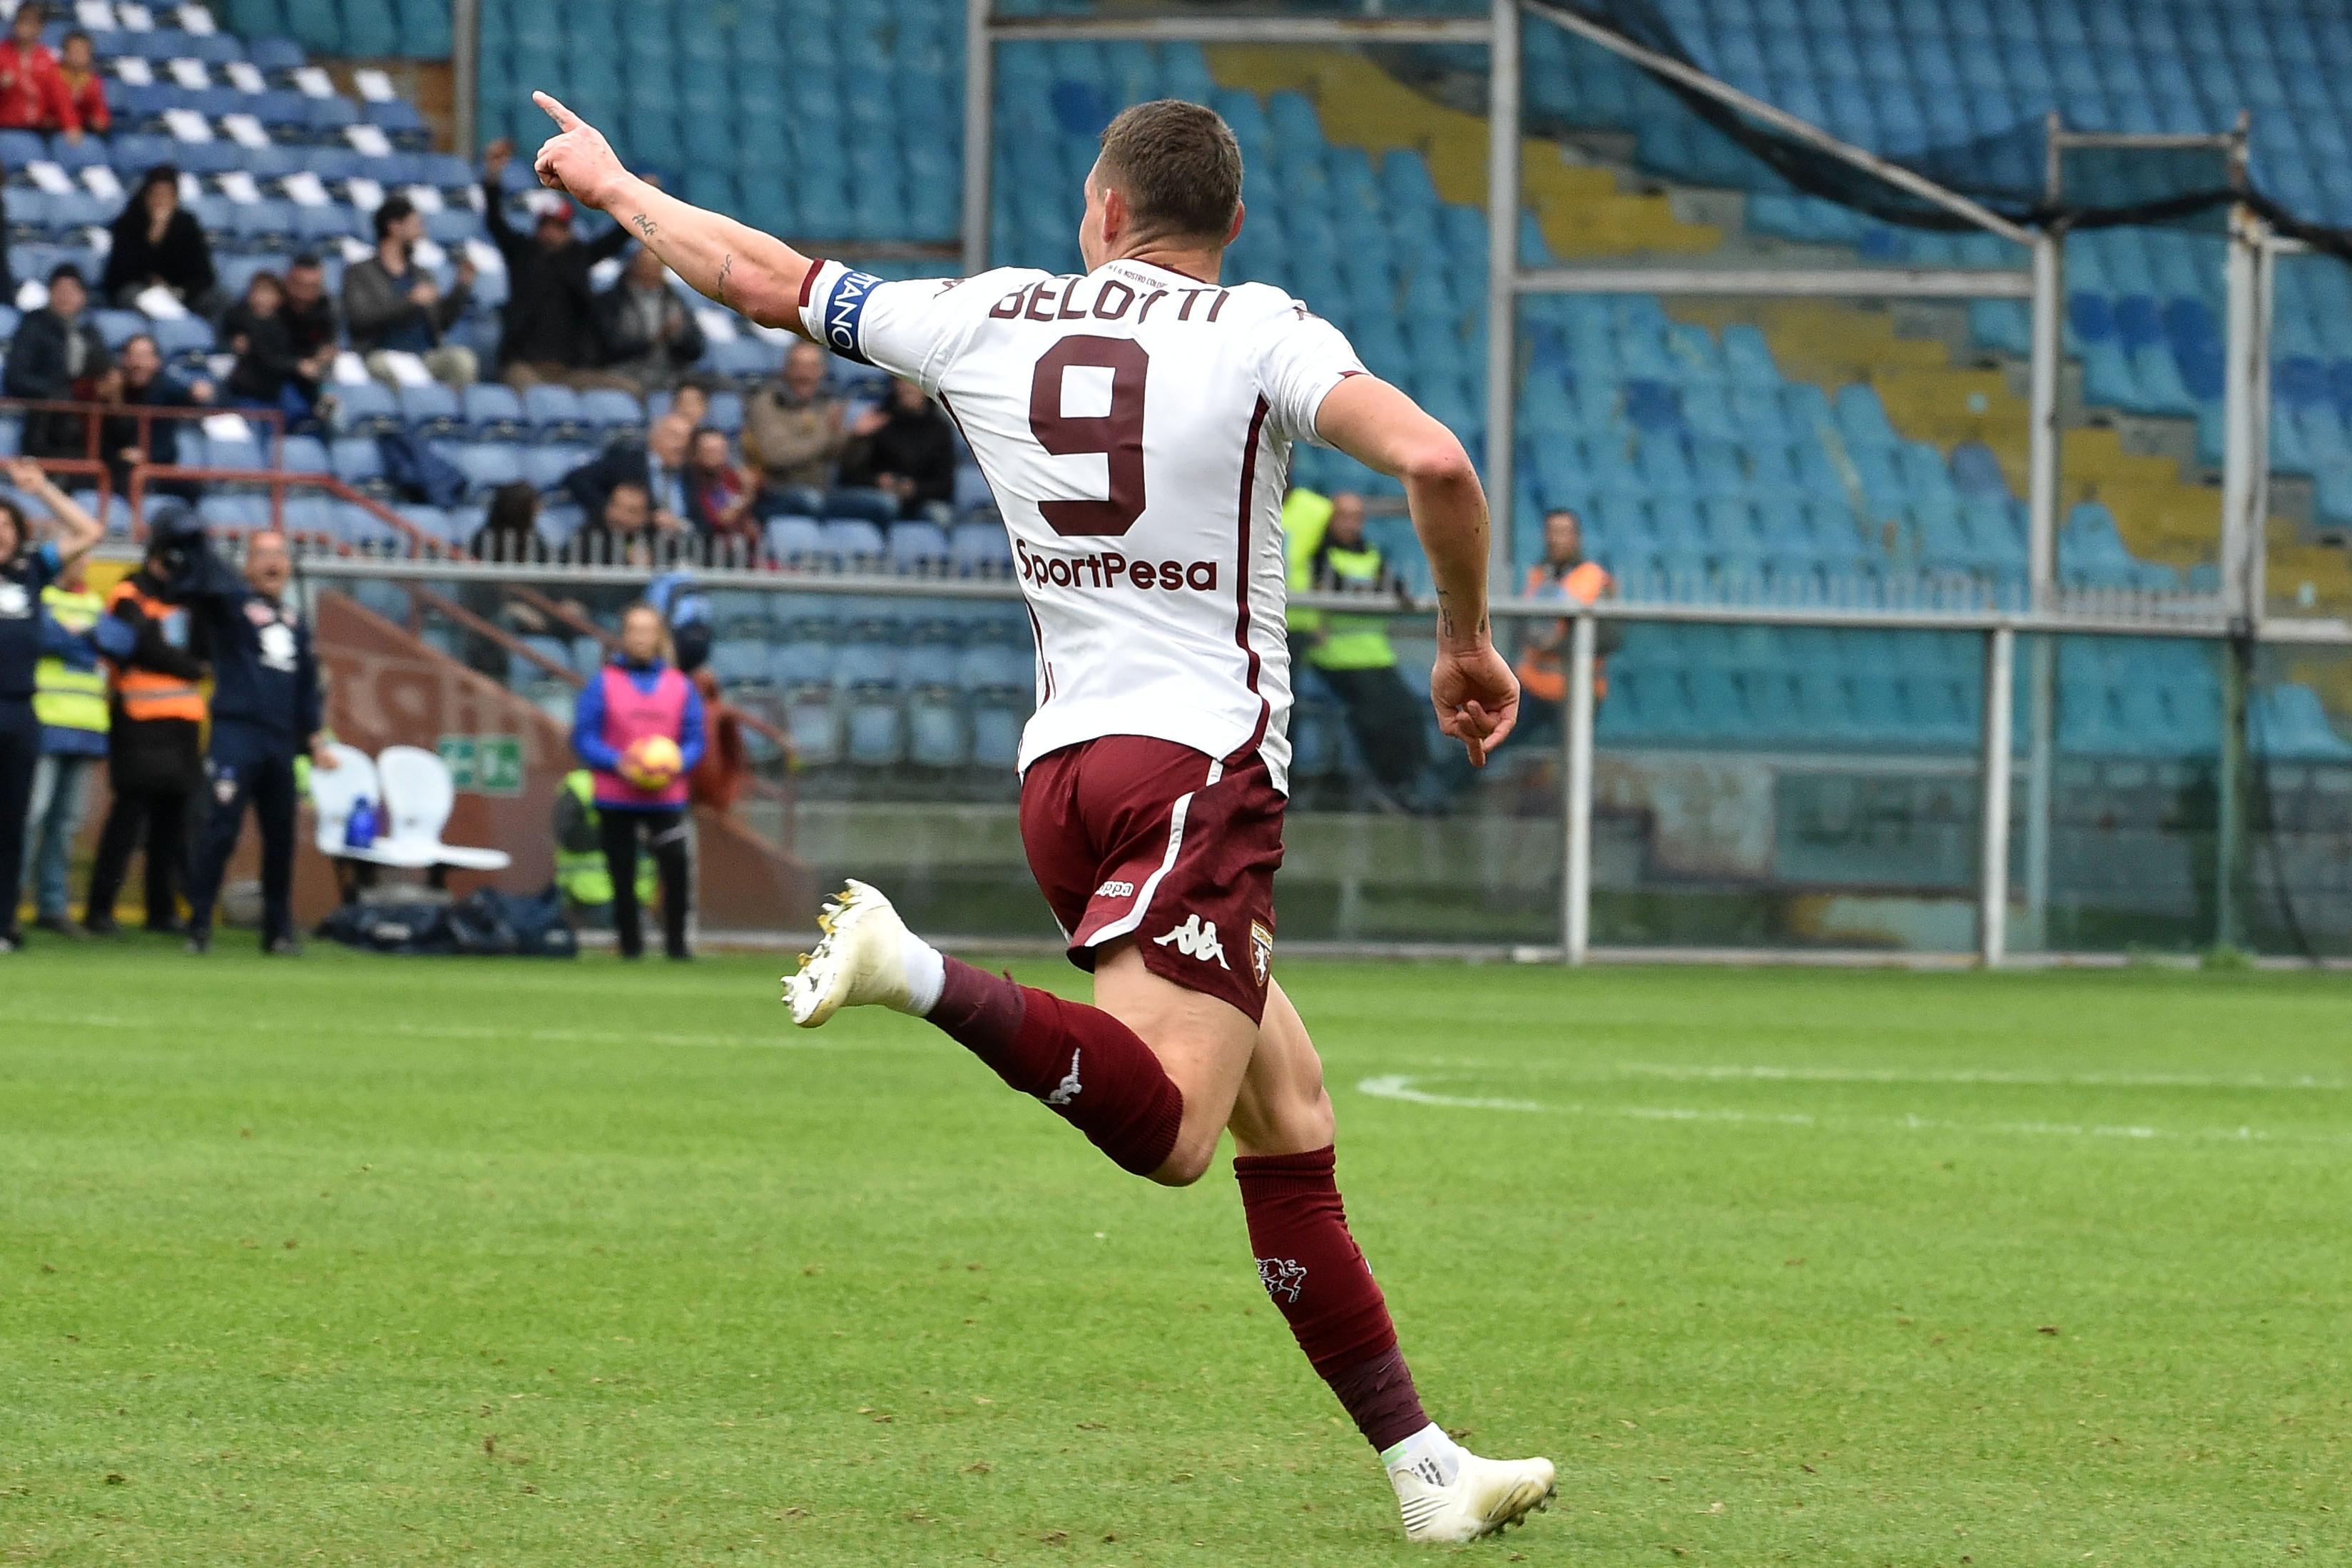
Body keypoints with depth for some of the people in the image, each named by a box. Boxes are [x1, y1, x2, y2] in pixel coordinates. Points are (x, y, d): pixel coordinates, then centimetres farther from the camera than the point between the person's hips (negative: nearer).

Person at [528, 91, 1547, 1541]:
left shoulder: (989, 319, 11)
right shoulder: (1261, 333, -1)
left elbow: (763, 278, 20)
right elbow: (1434, 461, -16)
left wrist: (611, 184, 37)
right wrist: (1468, 645, 0)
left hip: (1062, 764, 7)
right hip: (1199, 760, -6)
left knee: (1291, 1121, 10)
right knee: (1165, 1133, -20)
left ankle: (1423, 1465, 7)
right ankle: (919, 974, -33)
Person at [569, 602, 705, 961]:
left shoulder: (680, 686, 7)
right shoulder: (603, 684, 2)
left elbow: (695, 741, 10)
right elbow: (583, 738, 1)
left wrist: (675, 766, -11)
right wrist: (618, 763, -15)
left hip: (665, 796, 0)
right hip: (615, 800, 0)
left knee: (676, 865, -15)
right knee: (622, 875, 2)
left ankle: (676, 941, -6)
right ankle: (630, 944, 13)